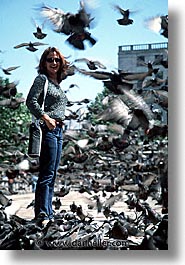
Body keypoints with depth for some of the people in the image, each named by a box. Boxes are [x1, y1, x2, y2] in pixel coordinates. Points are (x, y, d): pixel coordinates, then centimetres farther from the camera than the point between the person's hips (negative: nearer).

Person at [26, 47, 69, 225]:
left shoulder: (57, 83, 20)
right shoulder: (42, 79, -5)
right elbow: (31, 101, -16)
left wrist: (60, 120, 9)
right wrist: (46, 118, -22)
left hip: (58, 130, 9)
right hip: (47, 129, -9)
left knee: (52, 175, 11)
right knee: (47, 174, -10)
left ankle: (48, 214, 18)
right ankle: (42, 214, -6)